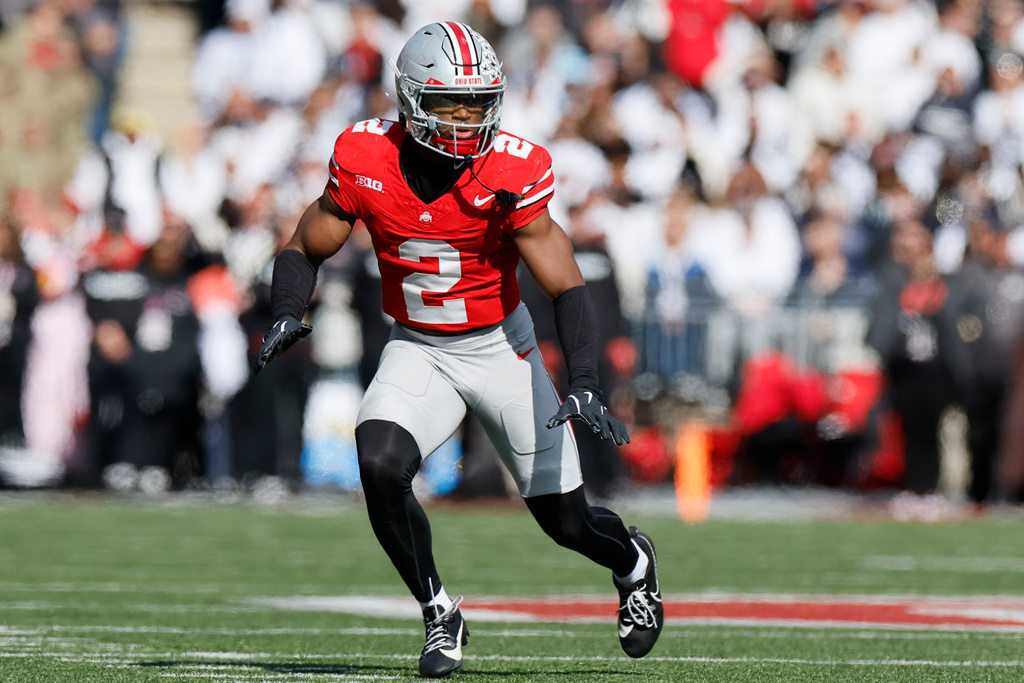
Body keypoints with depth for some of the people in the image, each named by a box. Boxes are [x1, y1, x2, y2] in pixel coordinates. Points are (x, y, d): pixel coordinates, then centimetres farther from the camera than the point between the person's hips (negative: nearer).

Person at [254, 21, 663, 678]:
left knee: (567, 523, 4)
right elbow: (306, 250, -1)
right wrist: (288, 317, -20)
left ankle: (633, 561, 41)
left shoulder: (511, 174, -22)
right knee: (381, 468, -26)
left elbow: (568, 288, -22)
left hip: (500, 349, -2)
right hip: (418, 351, 2)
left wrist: (585, 386, -34)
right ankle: (439, 613, -3)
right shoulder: (365, 161, -15)